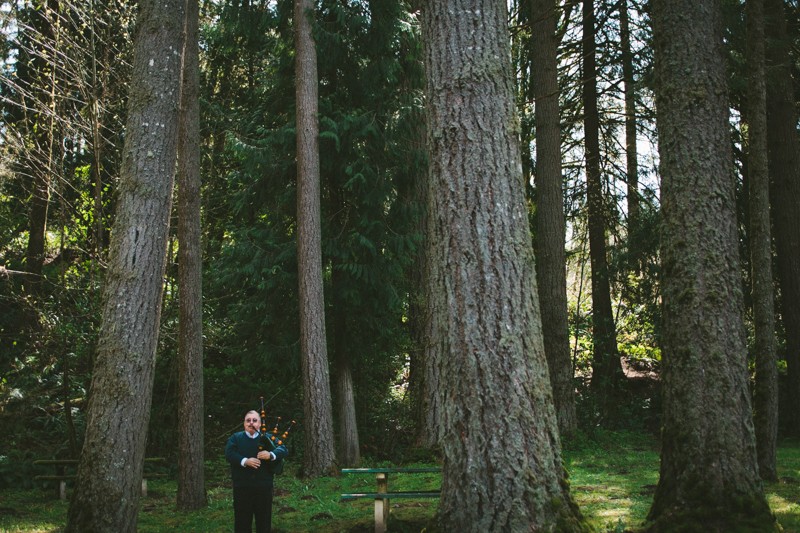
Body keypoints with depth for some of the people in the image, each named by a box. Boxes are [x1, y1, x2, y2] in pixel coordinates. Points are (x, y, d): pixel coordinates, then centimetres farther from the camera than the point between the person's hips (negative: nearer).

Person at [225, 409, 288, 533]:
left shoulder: (267, 438, 7)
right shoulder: (235, 438, 7)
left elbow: (283, 449, -5)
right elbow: (229, 453, -9)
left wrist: (271, 454, -26)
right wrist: (244, 461, -23)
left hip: (264, 486, 1)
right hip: (242, 486, -1)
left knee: (264, 518, 8)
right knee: (242, 519, 4)